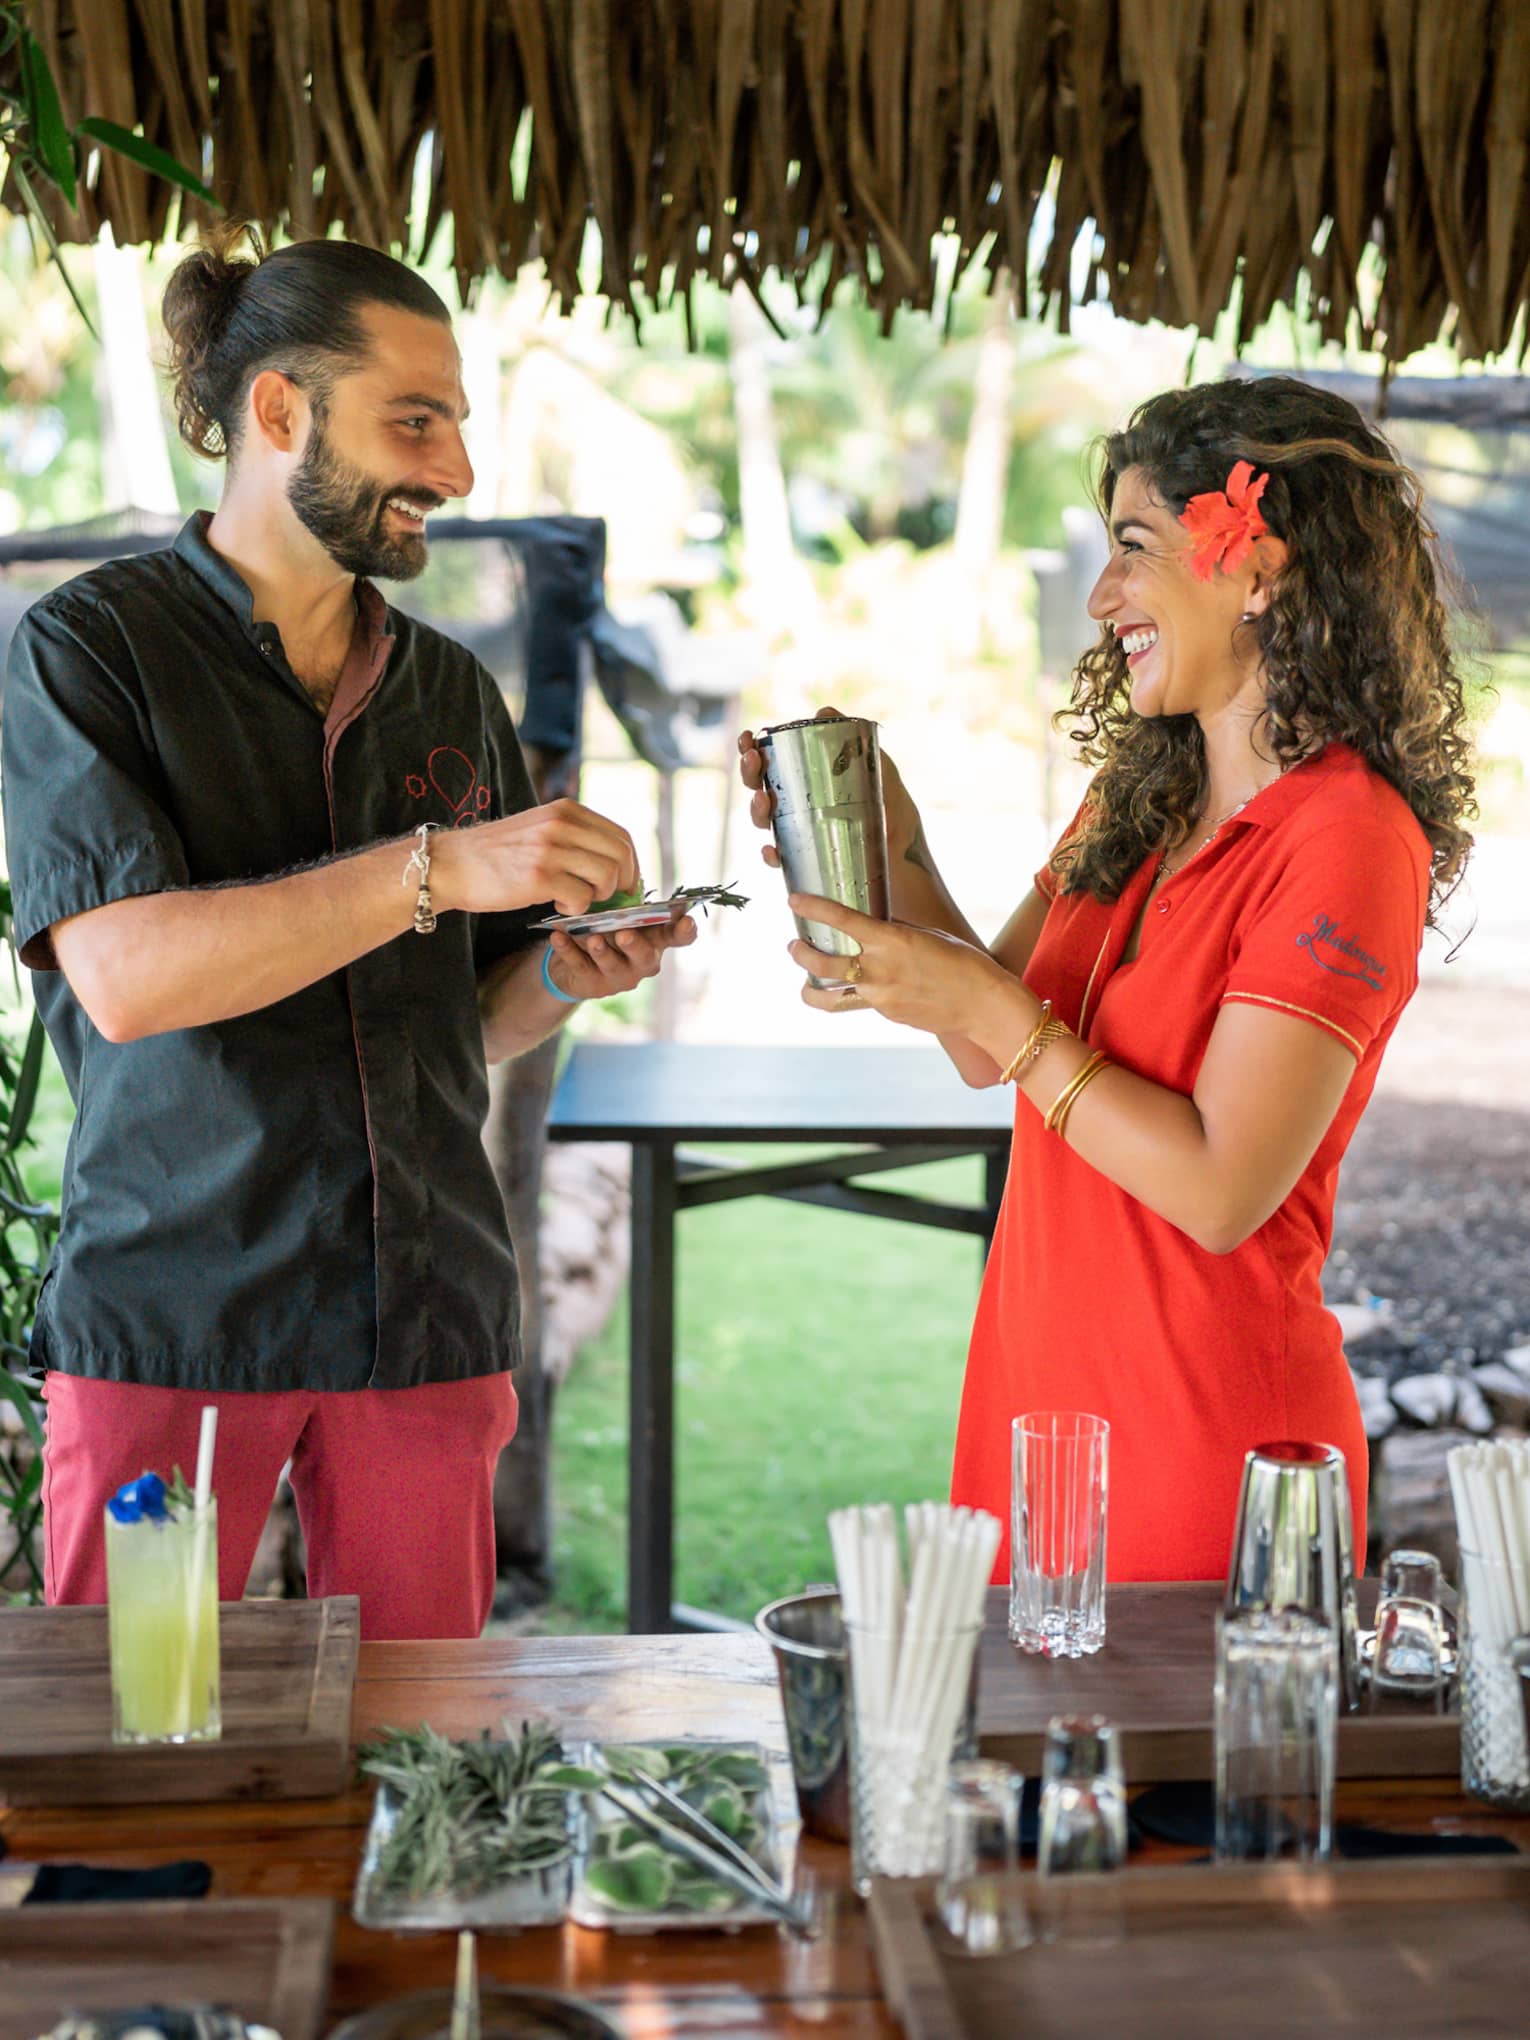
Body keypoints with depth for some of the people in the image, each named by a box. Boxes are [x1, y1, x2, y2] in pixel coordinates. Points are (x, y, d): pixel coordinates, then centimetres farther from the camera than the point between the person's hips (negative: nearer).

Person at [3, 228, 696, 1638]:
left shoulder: (450, 691, 13)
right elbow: (124, 974, -16)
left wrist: (563, 973, -6)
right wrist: (435, 867, -21)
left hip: (422, 1313, 4)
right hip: (165, 1315, -4)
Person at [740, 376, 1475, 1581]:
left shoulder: (1349, 840, -17)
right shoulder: (1141, 800, 8)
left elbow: (1223, 1192, -22)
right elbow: (990, 1056, 12)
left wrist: (992, 1011, -20)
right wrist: (897, 862, -1)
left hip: (1204, 1433, -7)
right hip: (1042, 1392, 7)